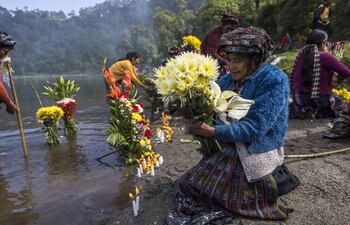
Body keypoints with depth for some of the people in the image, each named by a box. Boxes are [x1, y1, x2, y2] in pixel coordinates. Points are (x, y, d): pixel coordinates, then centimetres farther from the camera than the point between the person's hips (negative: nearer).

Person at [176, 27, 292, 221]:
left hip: (255, 153, -7)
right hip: (226, 149, 7)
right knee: (189, 183, 2)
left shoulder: (274, 81, -16)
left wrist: (211, 131, -30)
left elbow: (255, 127, -26)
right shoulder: (229, 79, 6)